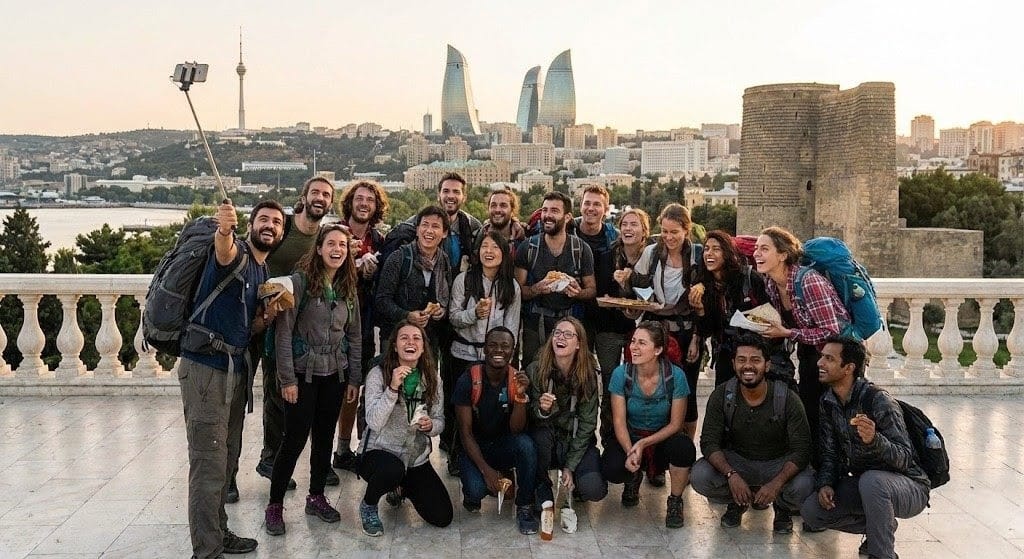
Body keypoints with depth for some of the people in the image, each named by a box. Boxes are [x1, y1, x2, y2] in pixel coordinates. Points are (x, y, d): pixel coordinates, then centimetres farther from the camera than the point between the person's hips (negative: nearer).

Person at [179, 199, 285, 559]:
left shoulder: (266, 274, 16)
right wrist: (223, 230, -59)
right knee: (209, 464, -7)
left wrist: (268, 315, -1)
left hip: (236, 369, 9)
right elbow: (223, 252, -36)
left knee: (227, 460, 17)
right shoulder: (234, 252, -9)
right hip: (205, 367, -9)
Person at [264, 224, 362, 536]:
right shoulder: (300, 280, -11)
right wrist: (287, 378, -15)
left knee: (325, 437, 12)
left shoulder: (348, 287, 6)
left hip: (335, 373, 5)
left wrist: (354, 378, 7)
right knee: (295, 438, -2)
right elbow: (283, 331, -13)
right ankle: (275, 505, 12)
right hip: (303, 372, -5)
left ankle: (316, 497, 27)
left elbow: (354, 335, 11)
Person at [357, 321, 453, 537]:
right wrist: (392, 388, -32)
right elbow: (374, 423, -21)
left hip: (417, 457, 5)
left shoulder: (432, 378, 0)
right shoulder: (378, 374, -12)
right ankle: (368, 505, -4)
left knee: (443, 517, -4)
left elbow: (440, 421, 5)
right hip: (380, 451, -4)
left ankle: (404, 488, 28)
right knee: (391, 470, -41)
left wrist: (430, 426, -19)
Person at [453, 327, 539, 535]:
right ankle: (472, 493, 9)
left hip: (505, 445, 2)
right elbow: (465, 432, -14)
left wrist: (520, 395, -32)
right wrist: (486, 469, -23)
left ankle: (524, 507, -13)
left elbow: (516, 429, -17)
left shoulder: (518, 380, -9)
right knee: (477, 490, -31)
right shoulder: (468, 381, -15)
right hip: (475, 448, -2)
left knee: (526, 443, -32)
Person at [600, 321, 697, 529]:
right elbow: (619, 421, -12)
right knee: (611, 470, -30)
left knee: (684, 447, -35)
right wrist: (630, 451, -29)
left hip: (663, 438, 0)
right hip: (629, 438, 1)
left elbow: (675, 424, -13)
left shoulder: (675, 376, -17)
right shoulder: (621, 374, -14)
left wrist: (643, 444, -24)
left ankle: (675, 502, -6)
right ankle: (633, 479, 12)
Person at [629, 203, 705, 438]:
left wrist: (696, 338, -5)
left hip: (687, 332, -1)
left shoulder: (698, 255, -5)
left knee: (686, 392, 3)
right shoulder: (651, 253, -1)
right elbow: (637, 289, 9)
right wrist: (625, 282, -13)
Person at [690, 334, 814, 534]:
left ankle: (782, 508, 6)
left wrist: (776, 483, -35)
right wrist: (731, 475, -33)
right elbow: (709, 442, -15)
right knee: (699, 476, -27)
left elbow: (801, 449, -19)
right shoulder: (721, 396, -12)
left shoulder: (787, 399, -17)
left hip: (779, 464, -1)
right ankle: (737, 503, 8)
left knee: (803, 486, -33)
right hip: (736, 462, 2)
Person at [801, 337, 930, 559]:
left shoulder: (878, 401, -23)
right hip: (862, 482, 7)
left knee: (871, 480, -39)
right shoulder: (828, 402, 0)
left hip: (909, 488, -7)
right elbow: (829, 453, 5)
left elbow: (905, 459, -26)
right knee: (810, 510, -10)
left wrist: (874, 440, -45)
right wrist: (825, 484, -14)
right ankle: (883, 527, 9)